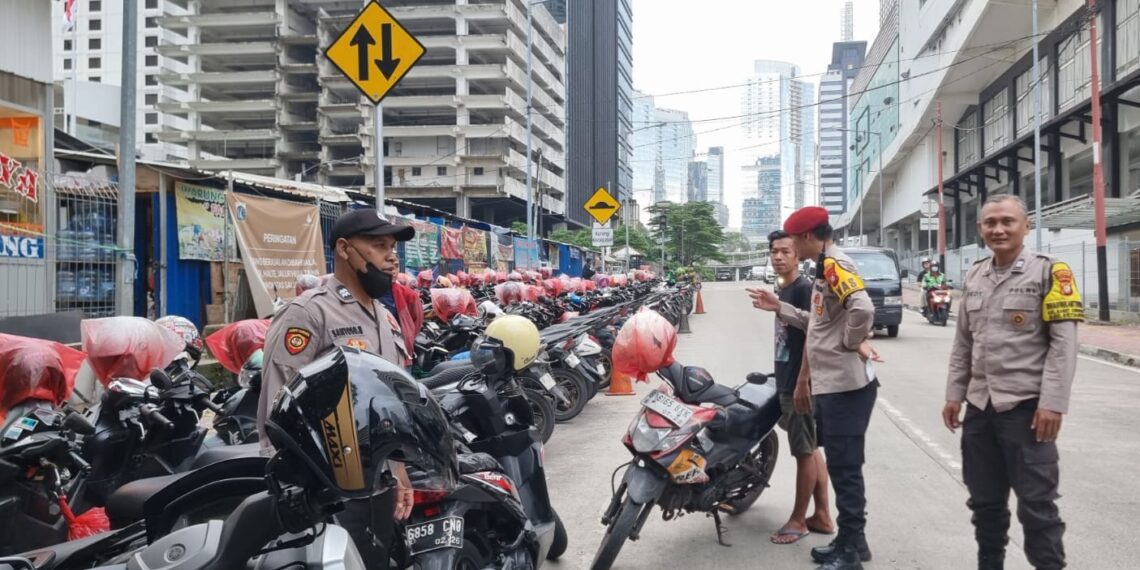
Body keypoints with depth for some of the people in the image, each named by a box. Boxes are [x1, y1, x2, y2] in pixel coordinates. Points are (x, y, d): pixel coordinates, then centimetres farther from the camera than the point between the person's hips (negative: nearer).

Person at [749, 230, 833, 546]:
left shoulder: (804, 288, -14)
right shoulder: (782, 289, 13)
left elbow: (812, 337, -19)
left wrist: (802, 383, -22)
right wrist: (783, 380, 13)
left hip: (799, 384, -9)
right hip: (786, 382, 9)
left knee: (804, 452, 2)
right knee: (812, 450, 14)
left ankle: (798, 519, 11)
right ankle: (822, 515, 22)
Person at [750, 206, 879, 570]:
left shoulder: (834, 265, -15)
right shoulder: (826, 267, 17)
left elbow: (862, 308, -31)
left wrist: (853, 342, -16)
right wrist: (780, 308, 18)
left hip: (845, 386, -11)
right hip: (830, 384, 11)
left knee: (844, 468, -3)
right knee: (838, 465, 17)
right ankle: (851, 540, 28)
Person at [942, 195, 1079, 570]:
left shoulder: (1048, 271, -5)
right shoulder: (975, 276, 12)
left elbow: (1063, 343, -11)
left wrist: (1053, 403, -17)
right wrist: (954, 394, 11)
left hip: (1026, 406, -6)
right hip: (980, 406, 6)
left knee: (1036, 504, 0)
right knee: (984, 501, 15)